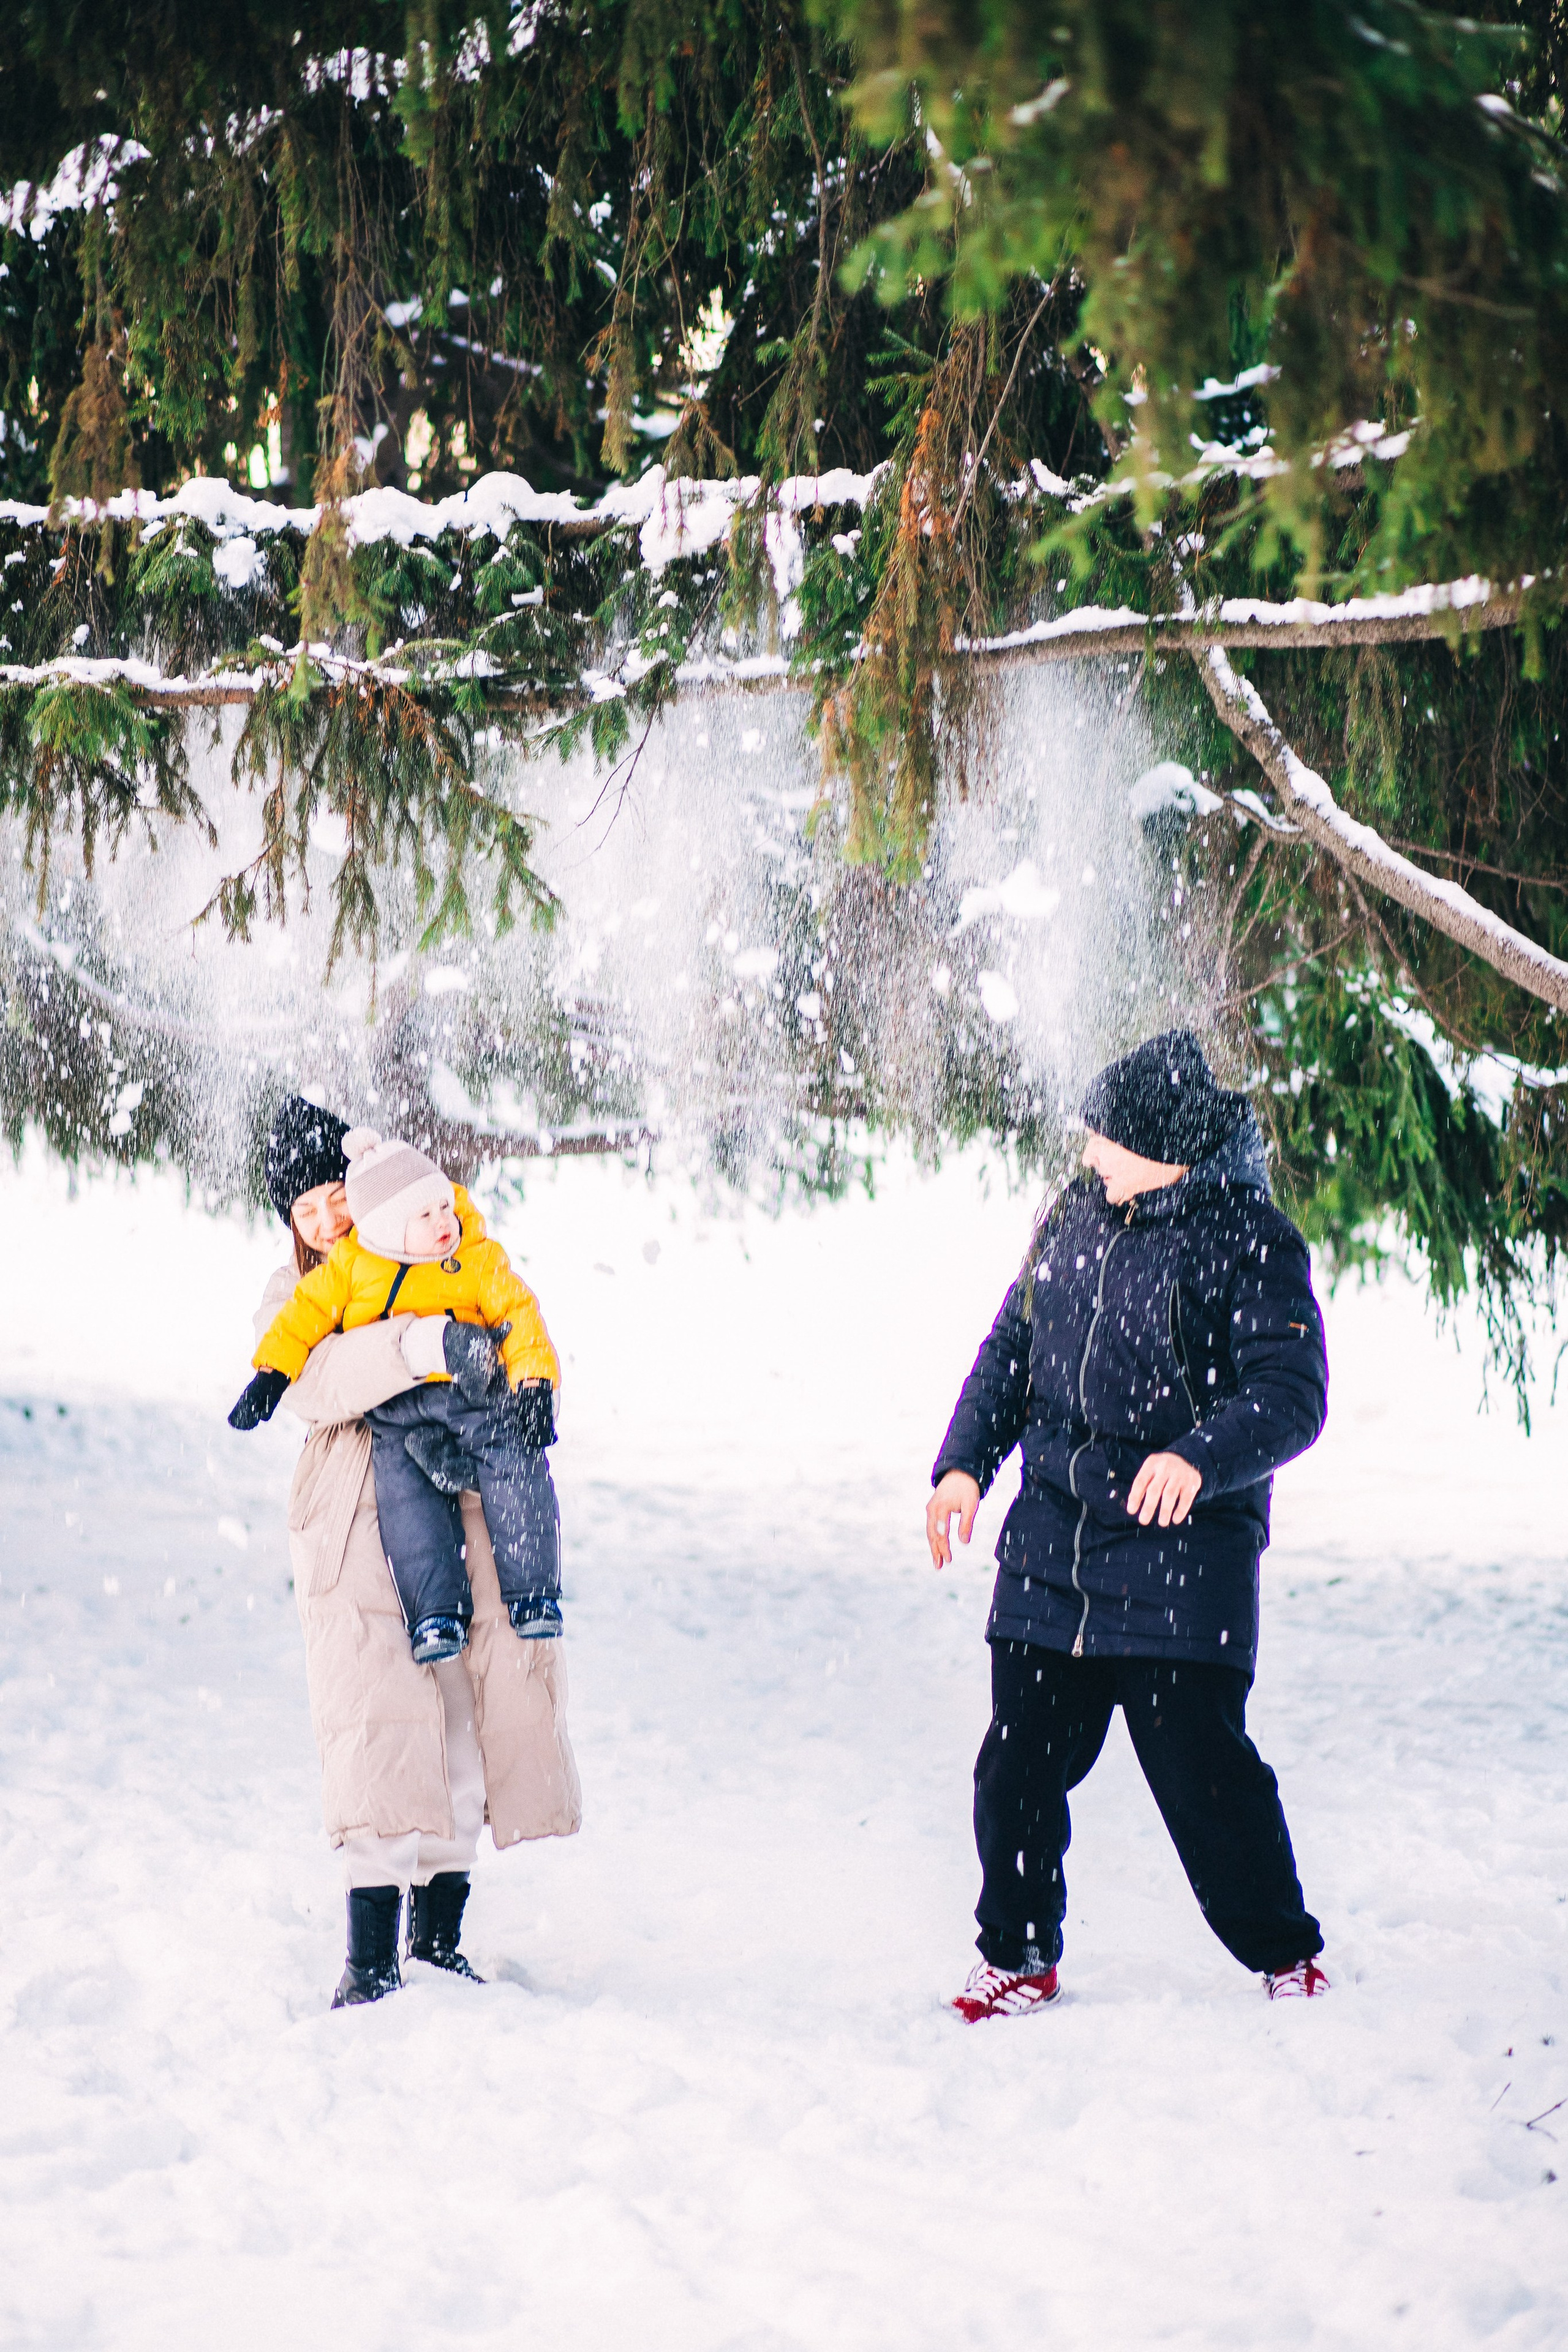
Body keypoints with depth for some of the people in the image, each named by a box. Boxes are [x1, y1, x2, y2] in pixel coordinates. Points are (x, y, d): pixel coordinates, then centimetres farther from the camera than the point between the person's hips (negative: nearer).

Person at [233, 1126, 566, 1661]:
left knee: (518, 1474, -20)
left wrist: (535, 1386, -11)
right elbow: (305, 1314, 10)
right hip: (397, 1410, 0)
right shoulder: (351, 1265, 5)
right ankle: (437, 1612, -16)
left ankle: (532, 1592, -10)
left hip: (476, 1395, 0)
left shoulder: (480, 1259, 5)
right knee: (408, 1495, -21)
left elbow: (519, 1314, 2)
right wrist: (271, 1375, 0)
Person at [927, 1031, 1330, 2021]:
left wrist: (1198, 1456, -32)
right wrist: (965, 1463, 8)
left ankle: (1285, 1955, 15)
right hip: (1050, 1545, 5)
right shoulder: (1073, 1216, 9)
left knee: (1202, 1769, -5)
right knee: (1019, 1762, 5)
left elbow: (1291, 1394, -15)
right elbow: (1013, 1345, 20)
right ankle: (1020, 1956, 23)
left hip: (1181, 1557, -5)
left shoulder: (1250, 1241, -9)